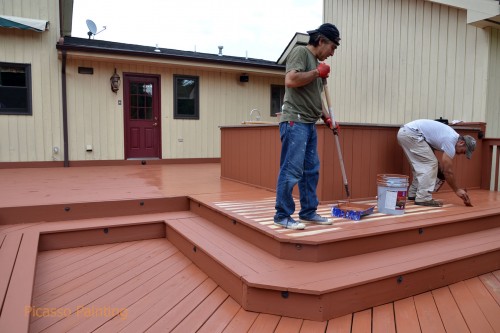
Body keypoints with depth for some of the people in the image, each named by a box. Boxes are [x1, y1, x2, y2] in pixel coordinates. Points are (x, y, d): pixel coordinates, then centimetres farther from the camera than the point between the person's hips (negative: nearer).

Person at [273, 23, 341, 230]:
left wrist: (327, 118, 17)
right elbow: (290, 81, -21)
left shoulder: (317, 62, 22)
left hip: (309, 124, 9)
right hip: (294, 121, -9)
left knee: (311, 170, 10)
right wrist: (317, 72, -8)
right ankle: (283, 216, 1)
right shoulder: (300, 52, -4)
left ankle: (308, 212, 19)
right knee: (291, 170, -8)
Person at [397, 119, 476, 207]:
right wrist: (457, 190, 2)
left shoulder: (451, 136, 19)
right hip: (411, 133, -10)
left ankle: (413, 194, 21)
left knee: (422, 165, 17)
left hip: (404, 132, 10)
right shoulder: (450, 141, -9)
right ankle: (423, 198, -7)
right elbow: (448, 171, -7)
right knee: (430, 164, -6)